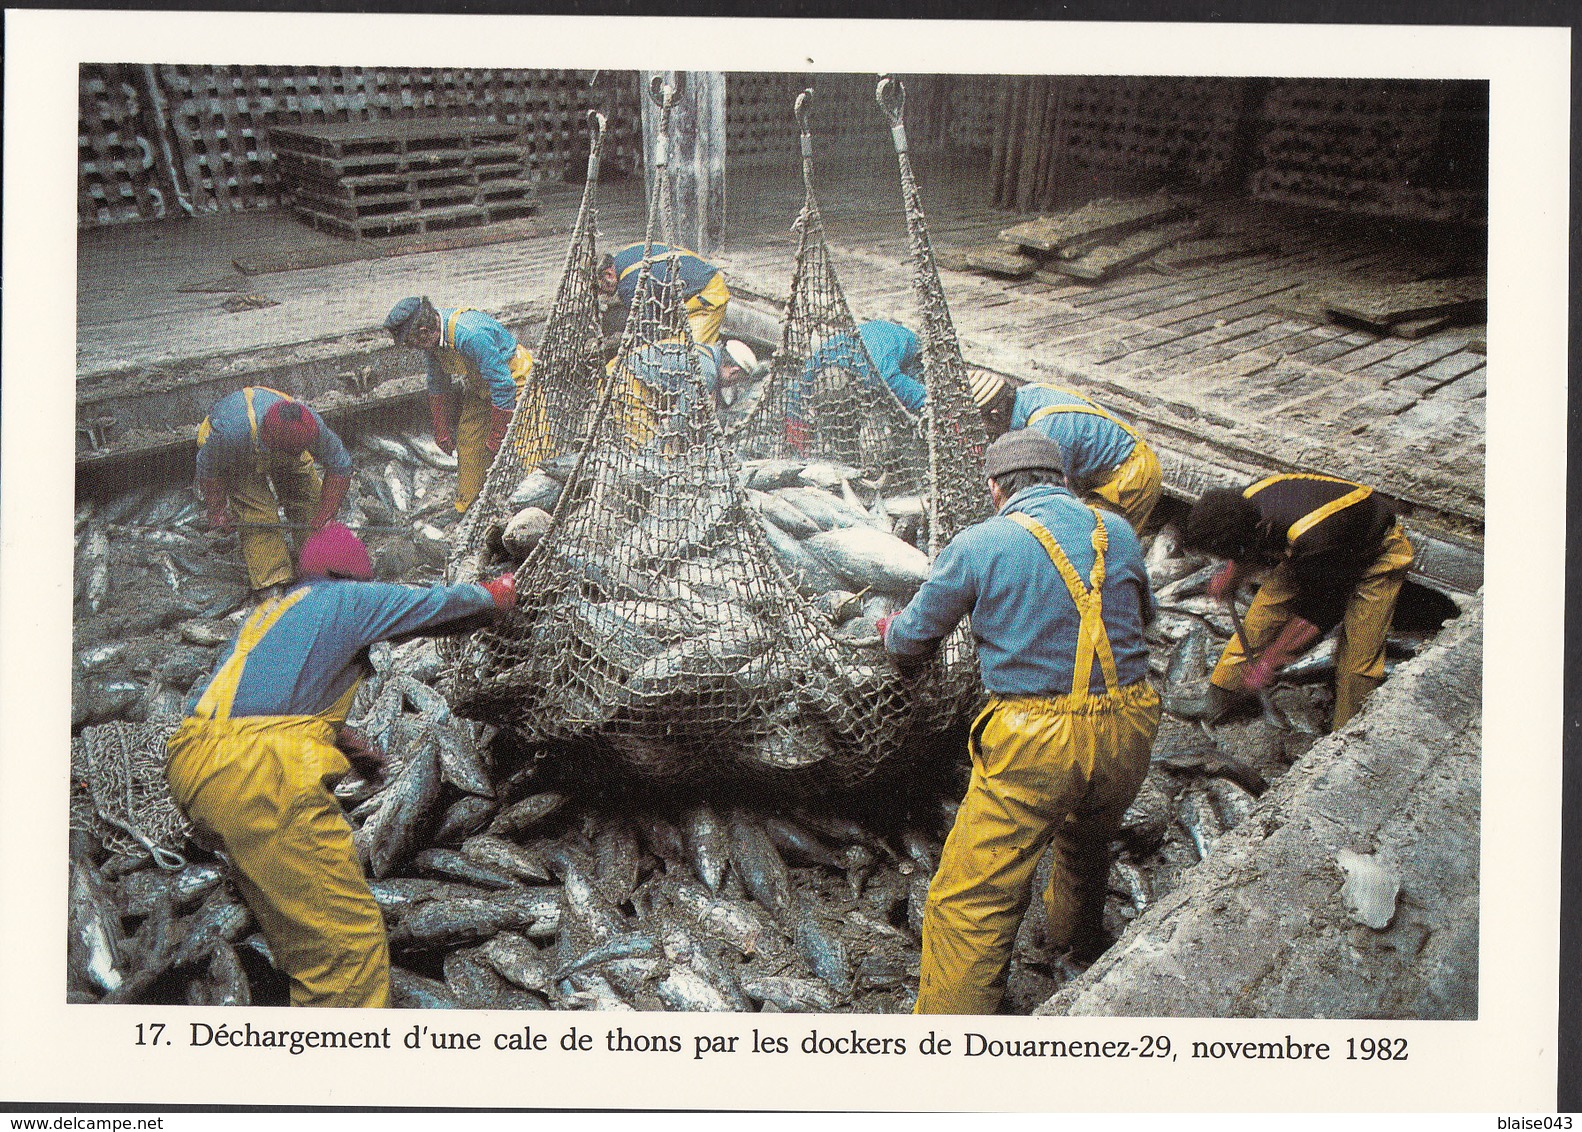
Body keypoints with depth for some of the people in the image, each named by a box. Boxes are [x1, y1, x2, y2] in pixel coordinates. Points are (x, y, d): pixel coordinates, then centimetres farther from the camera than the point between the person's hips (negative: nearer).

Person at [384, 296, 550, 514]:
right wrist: (442, 431, 14)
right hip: (478, 392, 8)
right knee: (468, 447, 5)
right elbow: (437, 385, 10)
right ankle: (464, 510, 17)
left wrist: (496, 437, -24)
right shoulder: (435, 335, -7)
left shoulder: (472, 334, -36)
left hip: (513, 386, -8)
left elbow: (503, 387, -31)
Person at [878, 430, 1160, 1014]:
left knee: (969, 900, 2)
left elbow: (912, 641, 5)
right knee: (1089, 840, 35)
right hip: (1128, 731, 6)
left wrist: (891, 628, 29)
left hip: (1034, 745, -5)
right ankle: (1077, 934, 61)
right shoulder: (1118, 532, 8)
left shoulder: (978, 544, -5)